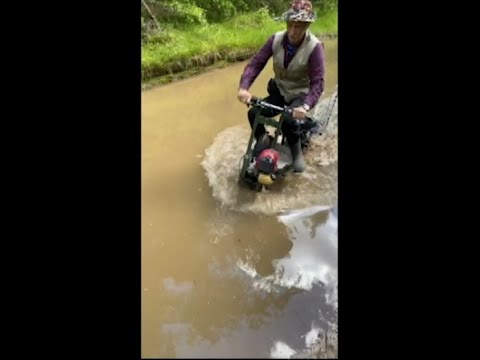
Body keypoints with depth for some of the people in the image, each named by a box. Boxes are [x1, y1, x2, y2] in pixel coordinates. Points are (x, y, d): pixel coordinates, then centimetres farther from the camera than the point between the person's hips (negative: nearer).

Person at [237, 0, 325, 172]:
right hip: (279, 91, 4)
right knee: (254, 113, -21)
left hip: (300, 94, -4)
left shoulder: (315, 47, -20)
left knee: (288, 120, -33)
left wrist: (305, 105, -42)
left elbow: (317, 82, -24)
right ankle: (262, 141, 8)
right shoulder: (276, 39, -10)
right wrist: (243, 87, -33)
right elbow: (256, 63, -15)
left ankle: (297, 152, -5)